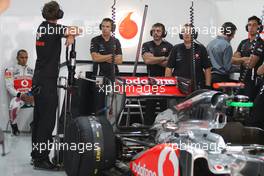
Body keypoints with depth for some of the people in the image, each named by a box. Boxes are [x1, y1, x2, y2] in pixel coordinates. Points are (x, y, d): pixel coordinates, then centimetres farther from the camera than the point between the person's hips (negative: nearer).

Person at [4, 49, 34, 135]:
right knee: (14, 106, -39)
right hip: (17, 96, -3)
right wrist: (20, 95, -17)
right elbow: (9, 87, -2)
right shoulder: (11, 70, 8)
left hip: (31, 96, 3)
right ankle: (14, 125, -8)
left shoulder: (32, 70, 19)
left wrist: (34, 95, -12)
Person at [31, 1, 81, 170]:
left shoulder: (42, 27, 12)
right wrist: (71, 35, -5)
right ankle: (41, 159, -4)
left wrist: (68, 34, 5)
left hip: (39, 79, 9)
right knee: (48, 120, -6)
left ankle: (36, 155, 19)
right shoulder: (54, 28, -13)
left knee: (39, 118, 12)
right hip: (47, 81, -9)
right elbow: (77, 30, -25)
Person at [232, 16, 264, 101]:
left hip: (253, 81, -7)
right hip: (242, 79, 7)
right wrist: (244, 59, -14)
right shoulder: (244, 42, 14)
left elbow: (251, 64, -17)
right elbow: (233, 59, 4)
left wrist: (240, 60, 0)